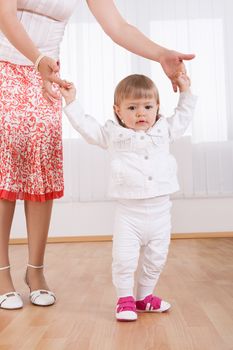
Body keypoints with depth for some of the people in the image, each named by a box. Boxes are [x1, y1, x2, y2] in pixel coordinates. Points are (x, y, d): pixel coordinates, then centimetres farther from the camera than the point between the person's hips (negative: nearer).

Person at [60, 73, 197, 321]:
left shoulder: (164, 130, 10)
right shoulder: (113, 133, 3)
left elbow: (183, 117, 26)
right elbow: (86, 127, 6)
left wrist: (185, 92, 23)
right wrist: (71, 102, 4)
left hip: (160, 210, 3)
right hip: (128, 211, -3)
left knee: (156, 259, 13)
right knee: (124, 258, -7)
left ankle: (145, 296, 32)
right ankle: (125, 299, 15)